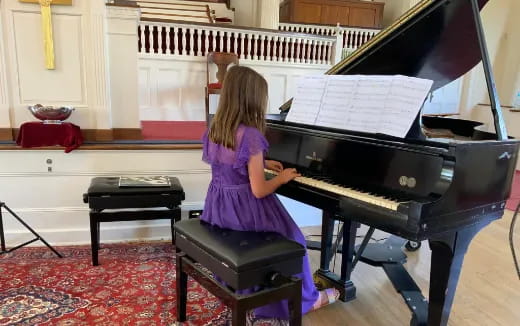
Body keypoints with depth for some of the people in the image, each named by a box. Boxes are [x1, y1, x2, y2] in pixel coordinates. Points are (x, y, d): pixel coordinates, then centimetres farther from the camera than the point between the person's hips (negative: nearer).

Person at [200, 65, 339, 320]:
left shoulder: (214, 130, 0)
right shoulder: (251, 136, -24)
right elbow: (259, 191, -22)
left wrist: (262, 164, 17)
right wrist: (282, 178, -4)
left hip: (219, 208, 8)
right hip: (243, 210, -8)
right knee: (293, 239, 16)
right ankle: (305, 299, 33)